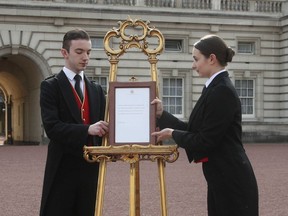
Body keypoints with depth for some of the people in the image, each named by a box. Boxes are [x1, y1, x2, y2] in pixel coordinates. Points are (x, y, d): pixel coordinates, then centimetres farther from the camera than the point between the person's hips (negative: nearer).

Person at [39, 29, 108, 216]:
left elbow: (102, 124, 12)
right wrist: (87, 130, -28)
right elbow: (52, 127, -15)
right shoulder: (50, 86, -3)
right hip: (62, 168, -5)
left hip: (91, 167, 5)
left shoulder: (96, 90, 14)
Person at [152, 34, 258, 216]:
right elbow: (195, 130, 13)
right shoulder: (215, 88, 12)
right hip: (223, 179, 10)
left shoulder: (222, 91, -19)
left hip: (232, 181, -10)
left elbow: (205, 141, -19)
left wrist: (173, 134, -5)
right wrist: (162, 114, 12)